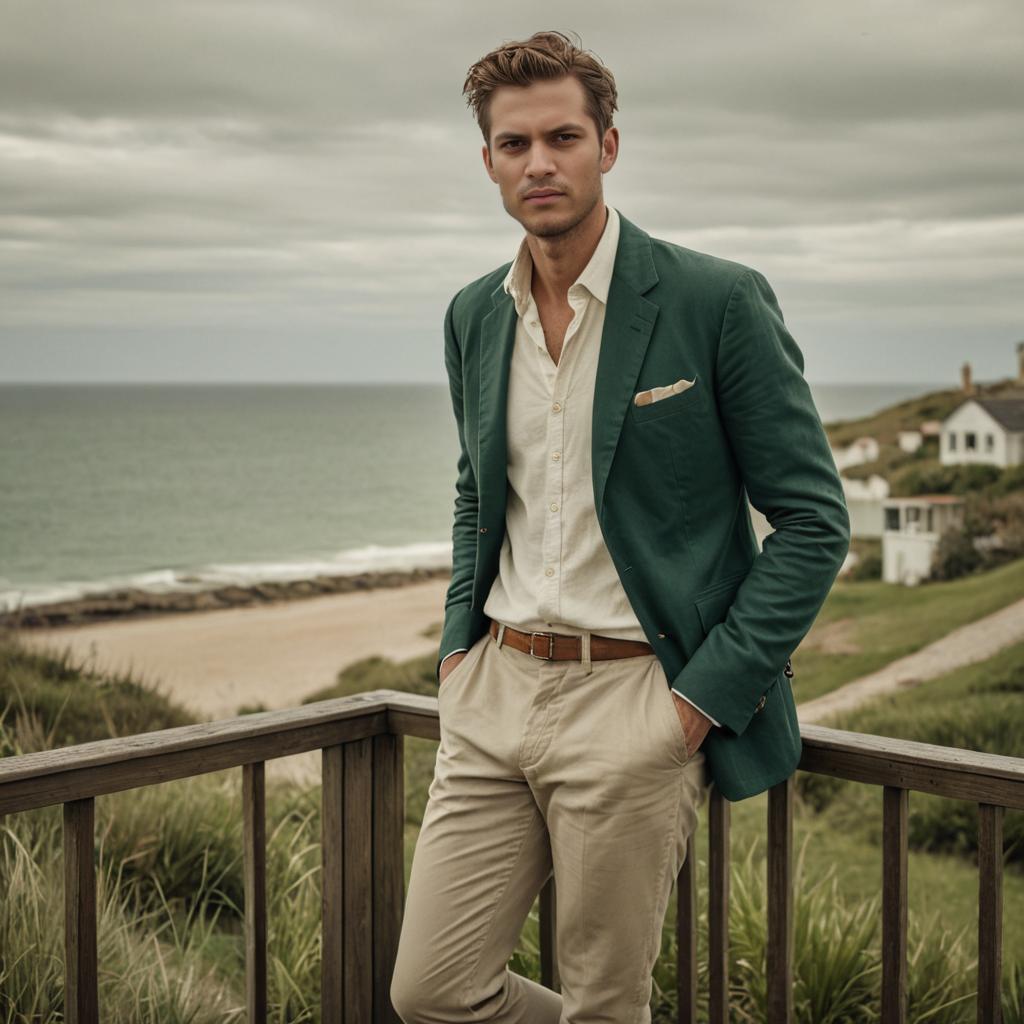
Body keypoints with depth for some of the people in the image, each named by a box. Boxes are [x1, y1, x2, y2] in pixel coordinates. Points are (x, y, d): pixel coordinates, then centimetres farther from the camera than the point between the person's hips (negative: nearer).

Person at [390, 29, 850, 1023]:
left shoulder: (719, 301, -9)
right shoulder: (474, 316, 9)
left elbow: (812, 519, -7)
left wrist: (707, 694, -12)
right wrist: (459, 643, 11)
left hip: (635, 700, -5)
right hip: (495, 691, 6)